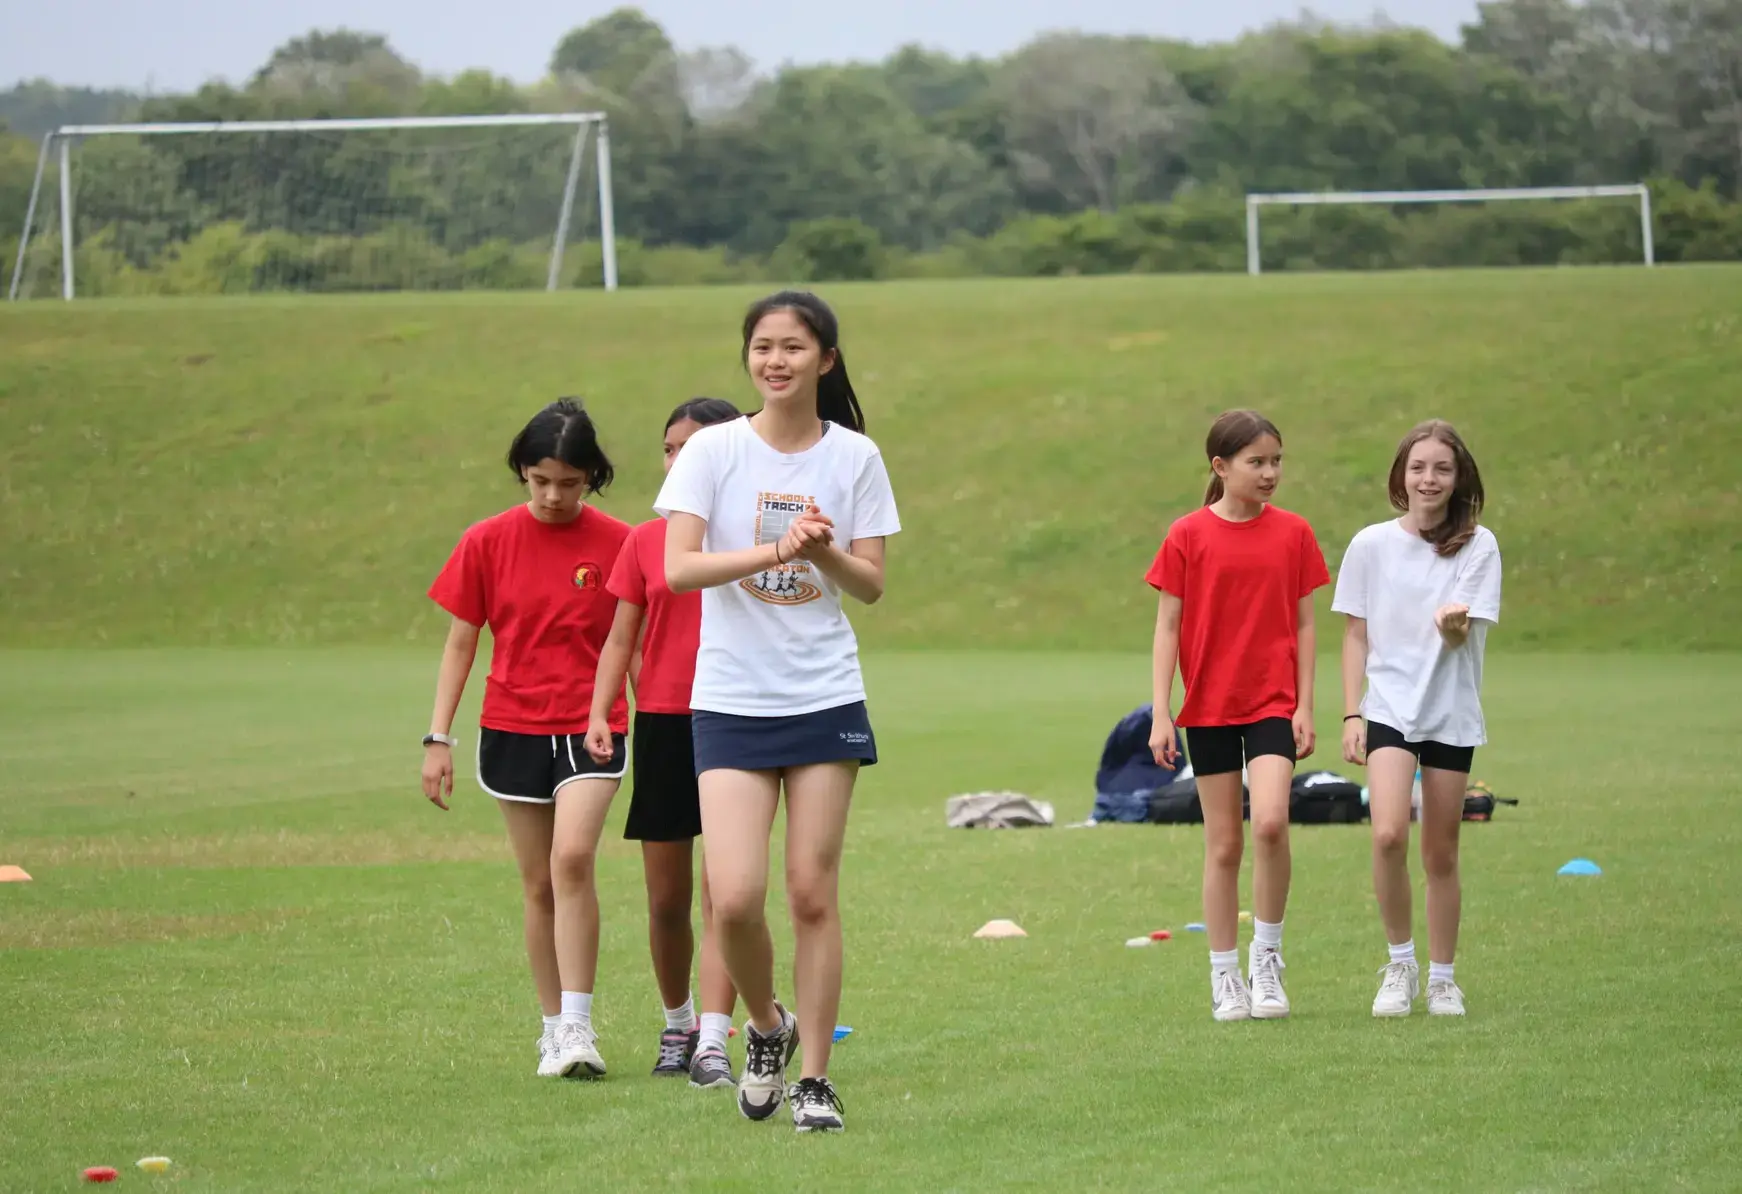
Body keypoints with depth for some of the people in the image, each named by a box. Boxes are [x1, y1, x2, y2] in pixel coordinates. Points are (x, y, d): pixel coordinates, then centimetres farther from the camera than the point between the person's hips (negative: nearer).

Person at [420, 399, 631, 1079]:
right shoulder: (488, 543, 1)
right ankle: (554, 1028, 18)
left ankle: (578, 1025, -20)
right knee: (538, 882, 8)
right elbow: (460, 642, 6)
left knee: (572, 856, -22)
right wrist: (438, 738, 2)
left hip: (592, 728, -2)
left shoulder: (617, 543, -3)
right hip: (514, 728, 2)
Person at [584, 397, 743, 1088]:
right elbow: (622, 639, 6)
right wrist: (599, 715, -6)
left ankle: (713, 1044, -12)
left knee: (725, 890, -9)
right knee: (666, 898, 8)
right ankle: (678, 1026, 27)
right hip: (661, 723, 3)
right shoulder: (645, 541, 6)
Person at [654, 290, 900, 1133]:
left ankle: (814, 1079, 10)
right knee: (735, 898, -11)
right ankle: (767, 1026, 17)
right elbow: (677, 567, -12)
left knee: (813, 894, 1)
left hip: (826, 699, 1)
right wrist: (774, 551, -25)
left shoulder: (855, 457, 3)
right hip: (730, 700, -1)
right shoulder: (713, 451, -2)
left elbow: (871, 585, 3)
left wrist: (824, 552, -17)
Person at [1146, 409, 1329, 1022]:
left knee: (1270, 822, -19)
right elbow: (1167, 626, 0)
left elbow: (1303, 623, 7)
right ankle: (1225, 978, 12)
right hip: (1209, 706, 0)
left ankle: (1267, 954, -1)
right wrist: (1161, 714, -4)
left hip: (1273, 702, 0)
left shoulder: (1292, 533, 3)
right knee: (1223, 844, 4)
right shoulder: (1189, 536, -2)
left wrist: (1305, 705, 1)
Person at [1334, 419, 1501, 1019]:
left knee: (1441, 853, 5)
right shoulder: (1371, 546, 4)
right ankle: (1400, 961, -3)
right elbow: (1356, 636, 8)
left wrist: (1454, 622, -32)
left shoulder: (1477, 546, 0)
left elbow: (1462, 636, -8)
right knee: (1389, 834, -20)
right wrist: (1351, 714, 1)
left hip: (1452, 715, 0)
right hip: (1388, 709, 0)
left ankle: (1441, 978, 19)